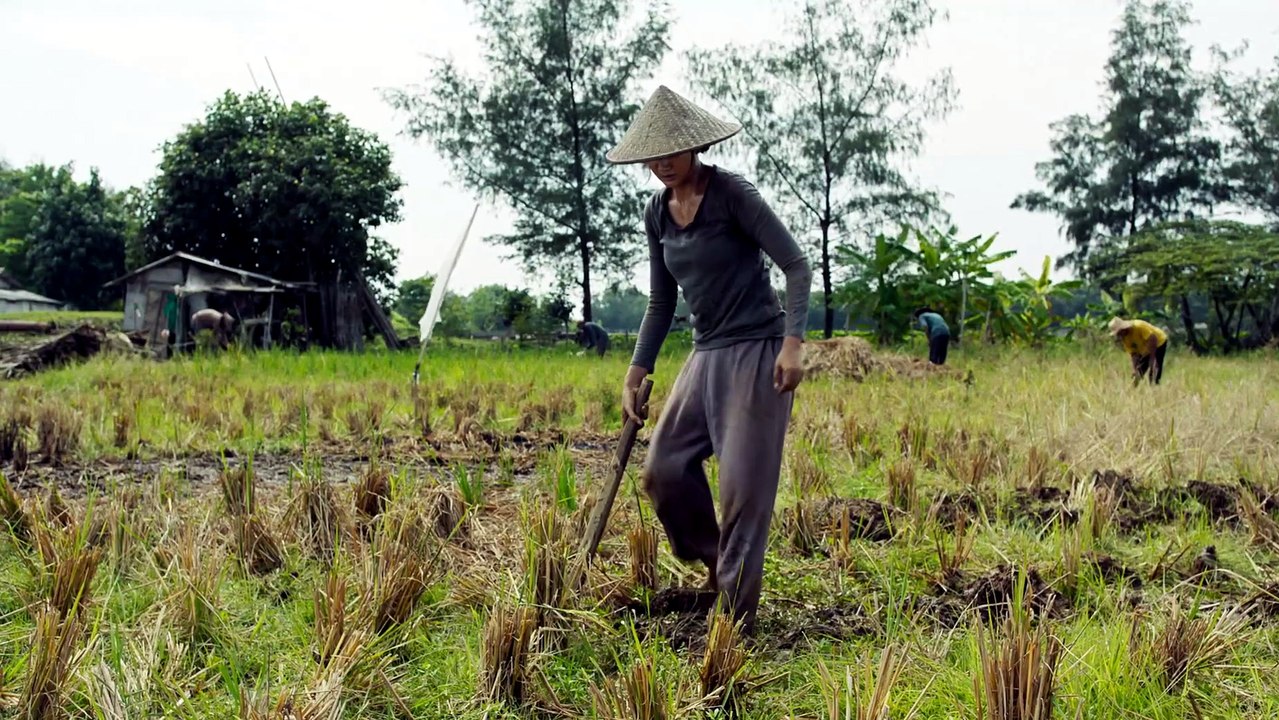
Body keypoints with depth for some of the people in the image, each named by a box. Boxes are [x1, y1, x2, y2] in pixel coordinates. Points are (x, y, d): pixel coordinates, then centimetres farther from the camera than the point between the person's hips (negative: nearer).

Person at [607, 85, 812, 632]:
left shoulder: (732, 193, -12)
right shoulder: (657, 213, 8)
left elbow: (796, 265, -12)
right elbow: (661, 300, 16)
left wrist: (793, 342, -23)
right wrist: (637, 371, 10)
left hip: (758, 351, -7)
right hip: (706, 355, 7)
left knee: (744, 485, -6)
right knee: (664, 467, -1)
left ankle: (736, 620, 5)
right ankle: (716, 565, 21)